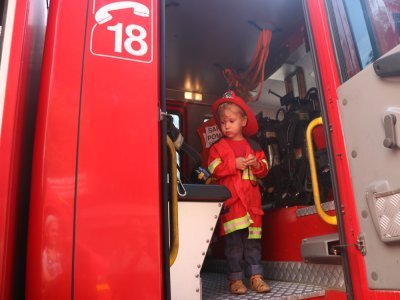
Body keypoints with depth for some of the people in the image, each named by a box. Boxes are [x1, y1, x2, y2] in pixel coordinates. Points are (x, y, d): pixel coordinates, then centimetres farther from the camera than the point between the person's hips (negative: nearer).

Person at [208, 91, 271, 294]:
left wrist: (258, 165, -11)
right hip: (230, 200, -2)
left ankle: (256, 276, 18)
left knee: (253, 239, 8)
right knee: (233, 240, -1)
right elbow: (214, 169, -6)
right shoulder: (218, 147, 5)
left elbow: (264, 169, 11)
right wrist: (233, 164, -15)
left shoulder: (253, 146, 12)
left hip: (251, 199, 3)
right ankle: (235, 278, 11)